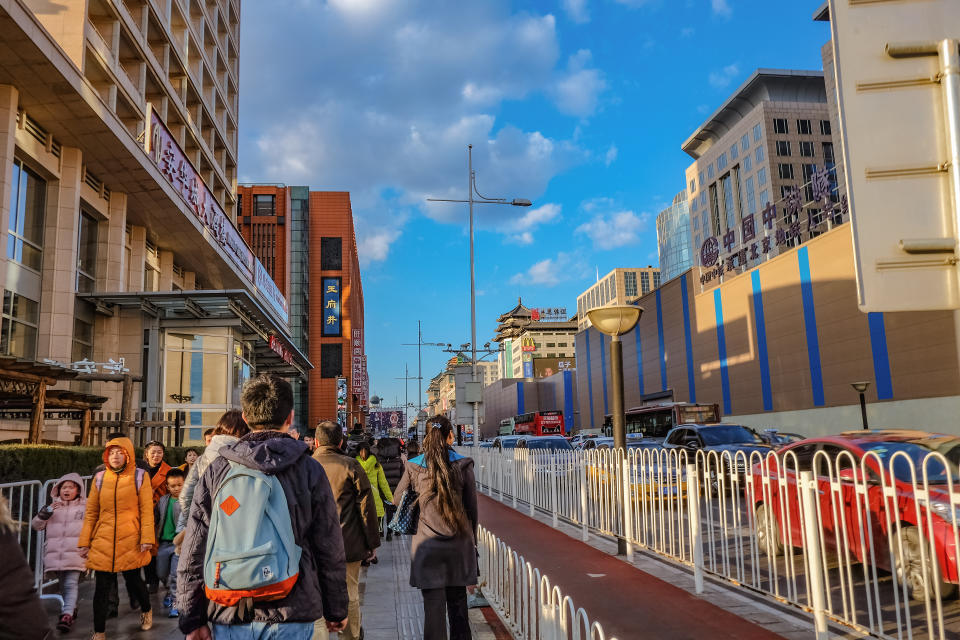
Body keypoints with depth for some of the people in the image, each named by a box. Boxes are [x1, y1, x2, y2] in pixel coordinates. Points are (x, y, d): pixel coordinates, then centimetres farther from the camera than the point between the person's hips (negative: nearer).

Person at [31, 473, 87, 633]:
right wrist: (46, 512, -6)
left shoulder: (84, 507, 6)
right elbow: (36, 525, 11)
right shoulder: (53, 507, 15)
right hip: (55, 553, 4)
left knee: (71, 584, -15)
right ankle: (71, 609, 29)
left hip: (75, 553, -4)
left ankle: (67, 615, -22)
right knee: (62, 584, 12)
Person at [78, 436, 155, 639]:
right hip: (103, 540, 2)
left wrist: (147, 538, -11)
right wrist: (85, 541, 4)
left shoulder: (140, 476, -1)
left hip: (130, 541, -2)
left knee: (133, 580, 7)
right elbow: (91, 512, 9)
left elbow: (146, 510, -4)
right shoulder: (100, 478, 6)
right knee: (101, 587, 4)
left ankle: (146, 610, 37)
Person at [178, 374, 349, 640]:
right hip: (291, 615, -2)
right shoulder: (310, 470, -6)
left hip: (229, 617, 2)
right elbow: (330, 550, -2)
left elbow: (193, 553, 2)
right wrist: (336, 611, 10)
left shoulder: (216, 471, 0)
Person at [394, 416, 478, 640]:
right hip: (459, 544, 1)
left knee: (433, 606, 3)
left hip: (427, 545, -1)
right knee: (458, 602, 14)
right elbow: (472, 507, 1)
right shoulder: (463, 464, -3)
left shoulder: (413, 466, -2)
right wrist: (472, 540, 11)